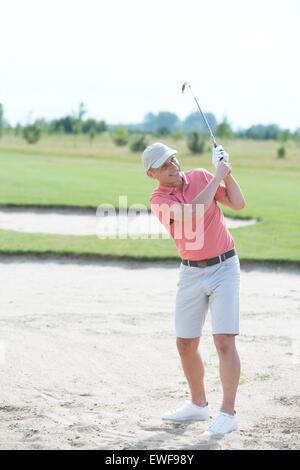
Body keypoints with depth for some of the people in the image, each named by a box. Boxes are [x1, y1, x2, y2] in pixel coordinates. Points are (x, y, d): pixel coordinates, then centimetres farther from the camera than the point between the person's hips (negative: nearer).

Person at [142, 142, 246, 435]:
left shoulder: (200, 176, -2)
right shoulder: (158, 200, -9)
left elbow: (238, 204, -1)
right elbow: (192, 213, -26)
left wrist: (227, 171, -13)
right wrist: (217, 177, -20)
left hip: (224, 266, -2)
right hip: (191, 271, 2)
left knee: (224, 341, -12)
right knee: (185, 344, 7)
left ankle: (228, 413, -9)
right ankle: (198, 405, 26)